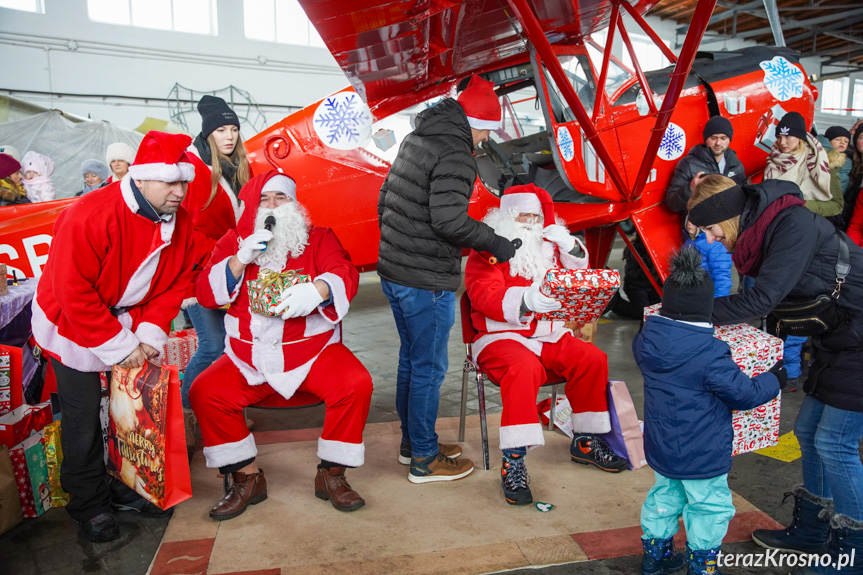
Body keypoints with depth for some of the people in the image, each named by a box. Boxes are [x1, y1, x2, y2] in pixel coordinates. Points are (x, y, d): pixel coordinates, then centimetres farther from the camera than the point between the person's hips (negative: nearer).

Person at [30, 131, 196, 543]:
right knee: (84, 415, 3)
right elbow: (74, 292, -27)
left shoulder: (178, 221, -9)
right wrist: (120, 347, -24)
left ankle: (130, 488, 27)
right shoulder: (89, 217, -28)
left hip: (133, 321, 5)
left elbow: (175, 284, -3)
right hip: (74, 328, -5)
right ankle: (89, 504, 22)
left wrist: (150, 336, -15)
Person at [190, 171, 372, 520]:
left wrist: (317, 290, -33)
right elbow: (205, 294, 3)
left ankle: (331, 475, -4)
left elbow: (345, 275, -10)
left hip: (313, 349, -2)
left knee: (356, 384, -26)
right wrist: (240, 260, -13)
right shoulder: (233, 242, 12)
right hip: (249, 356, 2)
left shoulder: (319, 238, 7)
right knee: (204, 393, -19)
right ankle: (247, 478, 1)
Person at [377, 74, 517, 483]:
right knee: (429, 369, 4)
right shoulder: (456, 154, -16)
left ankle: (412, 442, 35)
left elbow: (385, 198, 17)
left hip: (392, 271, 9)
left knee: (410, 359, 20)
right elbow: (448, 219, -27)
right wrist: (494, 243, -15)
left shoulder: (415, 139, 12)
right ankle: (424, 460, 18)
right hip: (426, 282, -9)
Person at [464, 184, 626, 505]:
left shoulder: (547, 246, 17)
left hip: (548, 335, 6)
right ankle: (513, 462, -30)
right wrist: (525, 300, -36)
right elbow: (485, 297, -18)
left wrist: (568, 245, 3)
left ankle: (585, 442, 6)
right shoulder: (489, 250, -4)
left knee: (593, 359, -12)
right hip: (501, 336, -6)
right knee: (524, 368, -35)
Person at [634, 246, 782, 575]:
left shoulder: (646, 340, -10)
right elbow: (744, 394, -17)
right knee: (709, 507, 14)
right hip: (702, 455, -6)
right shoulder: (711, 354, -26)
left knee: (664, 497, 22)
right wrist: (774, 379, 1)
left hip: (660, 449, 6)